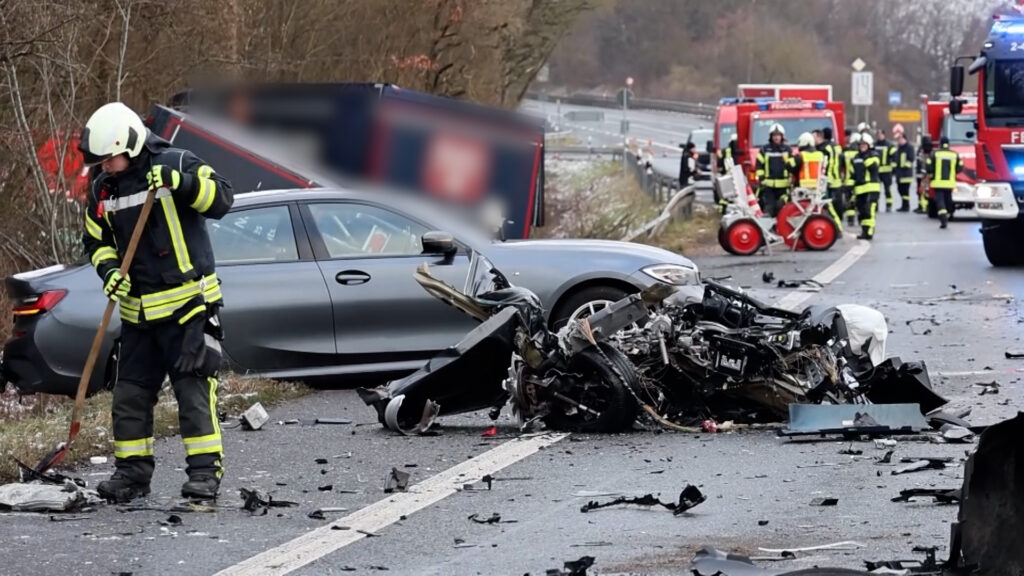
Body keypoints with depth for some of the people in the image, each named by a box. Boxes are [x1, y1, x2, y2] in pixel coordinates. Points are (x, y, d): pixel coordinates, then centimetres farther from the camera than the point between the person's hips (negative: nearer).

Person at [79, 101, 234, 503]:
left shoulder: (176, 165, -9)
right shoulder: (103, 189, 8)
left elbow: (221, 198, -17)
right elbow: (96, 240, 15)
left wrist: (180, 183, -32)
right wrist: (108, 268, -5)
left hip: (187, 304, -6)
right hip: (138, 311, 6)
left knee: (193, 387, -8)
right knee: (129, 392, 7)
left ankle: (205, 470, -5)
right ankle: (132, 471, 16)